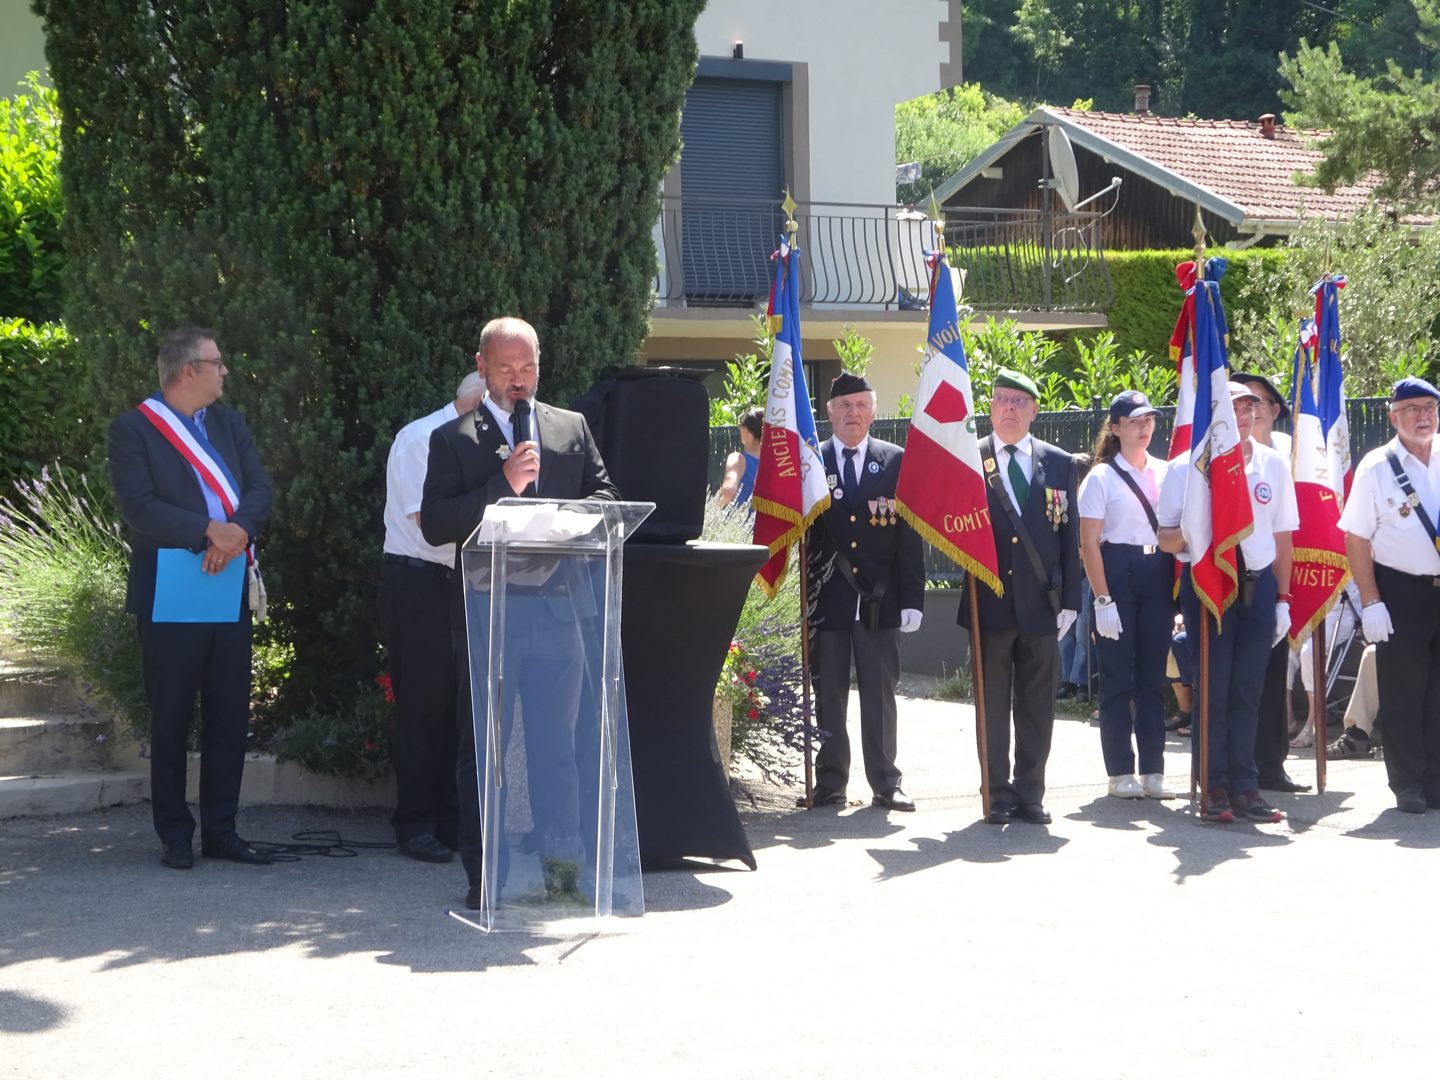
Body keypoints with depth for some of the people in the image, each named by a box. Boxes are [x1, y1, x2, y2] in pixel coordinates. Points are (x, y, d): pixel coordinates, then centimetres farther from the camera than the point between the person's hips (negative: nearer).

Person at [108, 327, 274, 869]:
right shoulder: (133, 429, -5)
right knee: (171, 721, 3)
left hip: (230, 594, 6)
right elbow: (138, 507, -15)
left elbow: (260, 488, 5)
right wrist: (209, 531, -22)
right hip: (170, 596, -5)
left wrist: (238, 531, -15)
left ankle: (220, 830, 15)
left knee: (230, 717, 7)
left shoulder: (229, 423, 14)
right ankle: (175, 836, 10)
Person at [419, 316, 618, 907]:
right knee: (482, 748, 3)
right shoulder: (452, 438, 5)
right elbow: (434, 524, -6)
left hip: (558, 610, 2)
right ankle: (485, 875, 8)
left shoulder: (572, 428, 15)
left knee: (556, 743, 4)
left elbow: (605, 499, 12)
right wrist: (503, 484, -16)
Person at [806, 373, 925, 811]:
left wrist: (912, 598, -4)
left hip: (880, 599, 0)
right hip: (826, 598, 0)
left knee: (880, 693, 4)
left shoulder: (896, 462, 5)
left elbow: (910, 536, 2)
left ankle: (886, 783, 10)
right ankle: (829, 782, 11)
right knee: (826, 693, 4)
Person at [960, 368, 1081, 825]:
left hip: (1041, 605, 2)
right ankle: (998, 795, 9)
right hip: (989, 603, -2)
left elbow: (1070, 538, 8)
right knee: (992, 706, 3)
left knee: (1037, 706, 5)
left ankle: (1030, 793, 13)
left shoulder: (1060, 464, 10)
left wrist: (1069, 600, 3)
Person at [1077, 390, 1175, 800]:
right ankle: (1120, 772, 7)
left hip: (1158, 574, 4)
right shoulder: (1101, 478, -2)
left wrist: (1178, 586, 6)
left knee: (1153, 675, 6)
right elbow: (1089, 543, -6)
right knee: (1117, 677, 0)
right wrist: (1103, 600, -13)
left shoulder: (1166, 473, 10)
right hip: (1117, 573, -4)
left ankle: (1153, 771, 11)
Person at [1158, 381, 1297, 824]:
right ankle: (1214, 789, 4)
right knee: (1213, 688, -2)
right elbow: (1165, 538, 1)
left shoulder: (1274, 465, 9)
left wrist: (1282, 599, 10)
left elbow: (1283, 537, 14)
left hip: (1258, 584, 3)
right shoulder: (1186, 468, -1)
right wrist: (1188, 533, -22)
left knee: (1247, 691, 4)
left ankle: (1244, 787, 9)